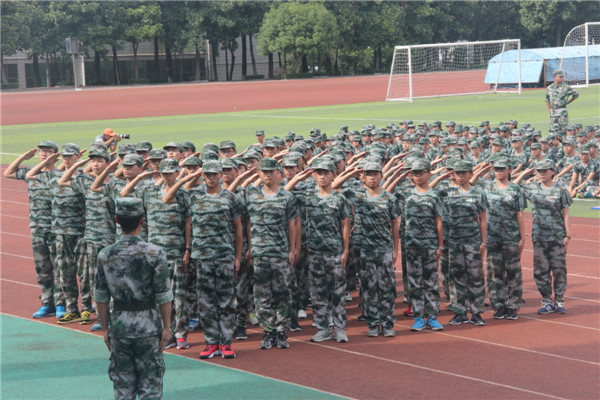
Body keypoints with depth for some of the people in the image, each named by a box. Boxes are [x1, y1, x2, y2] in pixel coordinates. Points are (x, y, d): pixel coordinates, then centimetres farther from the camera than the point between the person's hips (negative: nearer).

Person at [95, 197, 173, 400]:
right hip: (148, 324, -2)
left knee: (122, 381, 11)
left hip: (119, 324, 3)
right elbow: (163, 296, -9)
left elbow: (100, 297, 1)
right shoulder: (154, 253, -12)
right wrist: (166, 326, 0)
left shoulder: (105, 255, -4)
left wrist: (105, 328, 11)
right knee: (150, 380, 6)